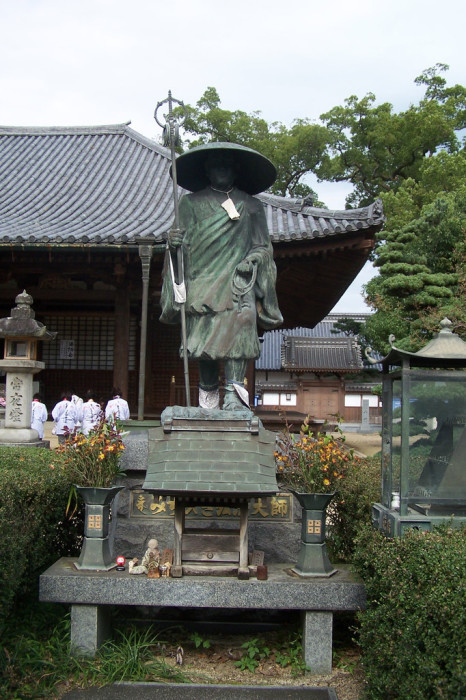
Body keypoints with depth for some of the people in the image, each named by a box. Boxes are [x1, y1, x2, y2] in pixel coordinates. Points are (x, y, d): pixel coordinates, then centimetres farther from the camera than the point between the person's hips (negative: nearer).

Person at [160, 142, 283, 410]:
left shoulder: (252, 206, 18)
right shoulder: (191, 202, 19)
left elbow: (264, 246, 16)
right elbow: (185, 241, 14)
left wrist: (252, 259, -5)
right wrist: (175, 243, -10)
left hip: (238, 280, 0)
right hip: (202, 280, 1)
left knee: (240, 321, -21)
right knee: (204, 337, -6)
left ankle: (235, 394, -26)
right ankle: (208, 395, 8)